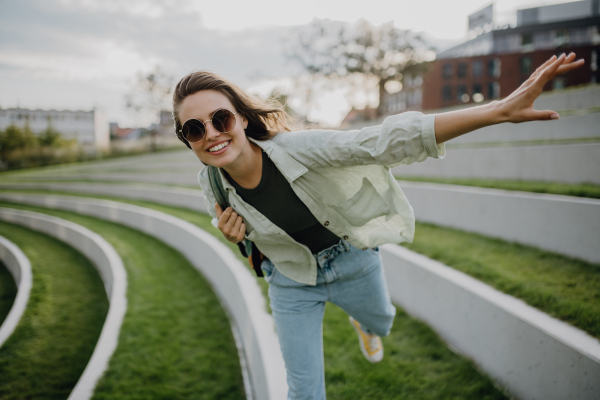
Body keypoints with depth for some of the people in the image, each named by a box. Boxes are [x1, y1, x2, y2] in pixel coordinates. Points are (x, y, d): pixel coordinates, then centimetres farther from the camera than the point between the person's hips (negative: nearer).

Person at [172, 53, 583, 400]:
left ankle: (364, 324, 71)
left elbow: (386, 141, -40)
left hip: (352, 260, 0)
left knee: (380, 321, 32)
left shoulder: (295, 148, -34)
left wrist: (501, 110, -47)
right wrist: (231, 235, -25)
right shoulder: (212, 185, -21)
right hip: (292, 282, 1)